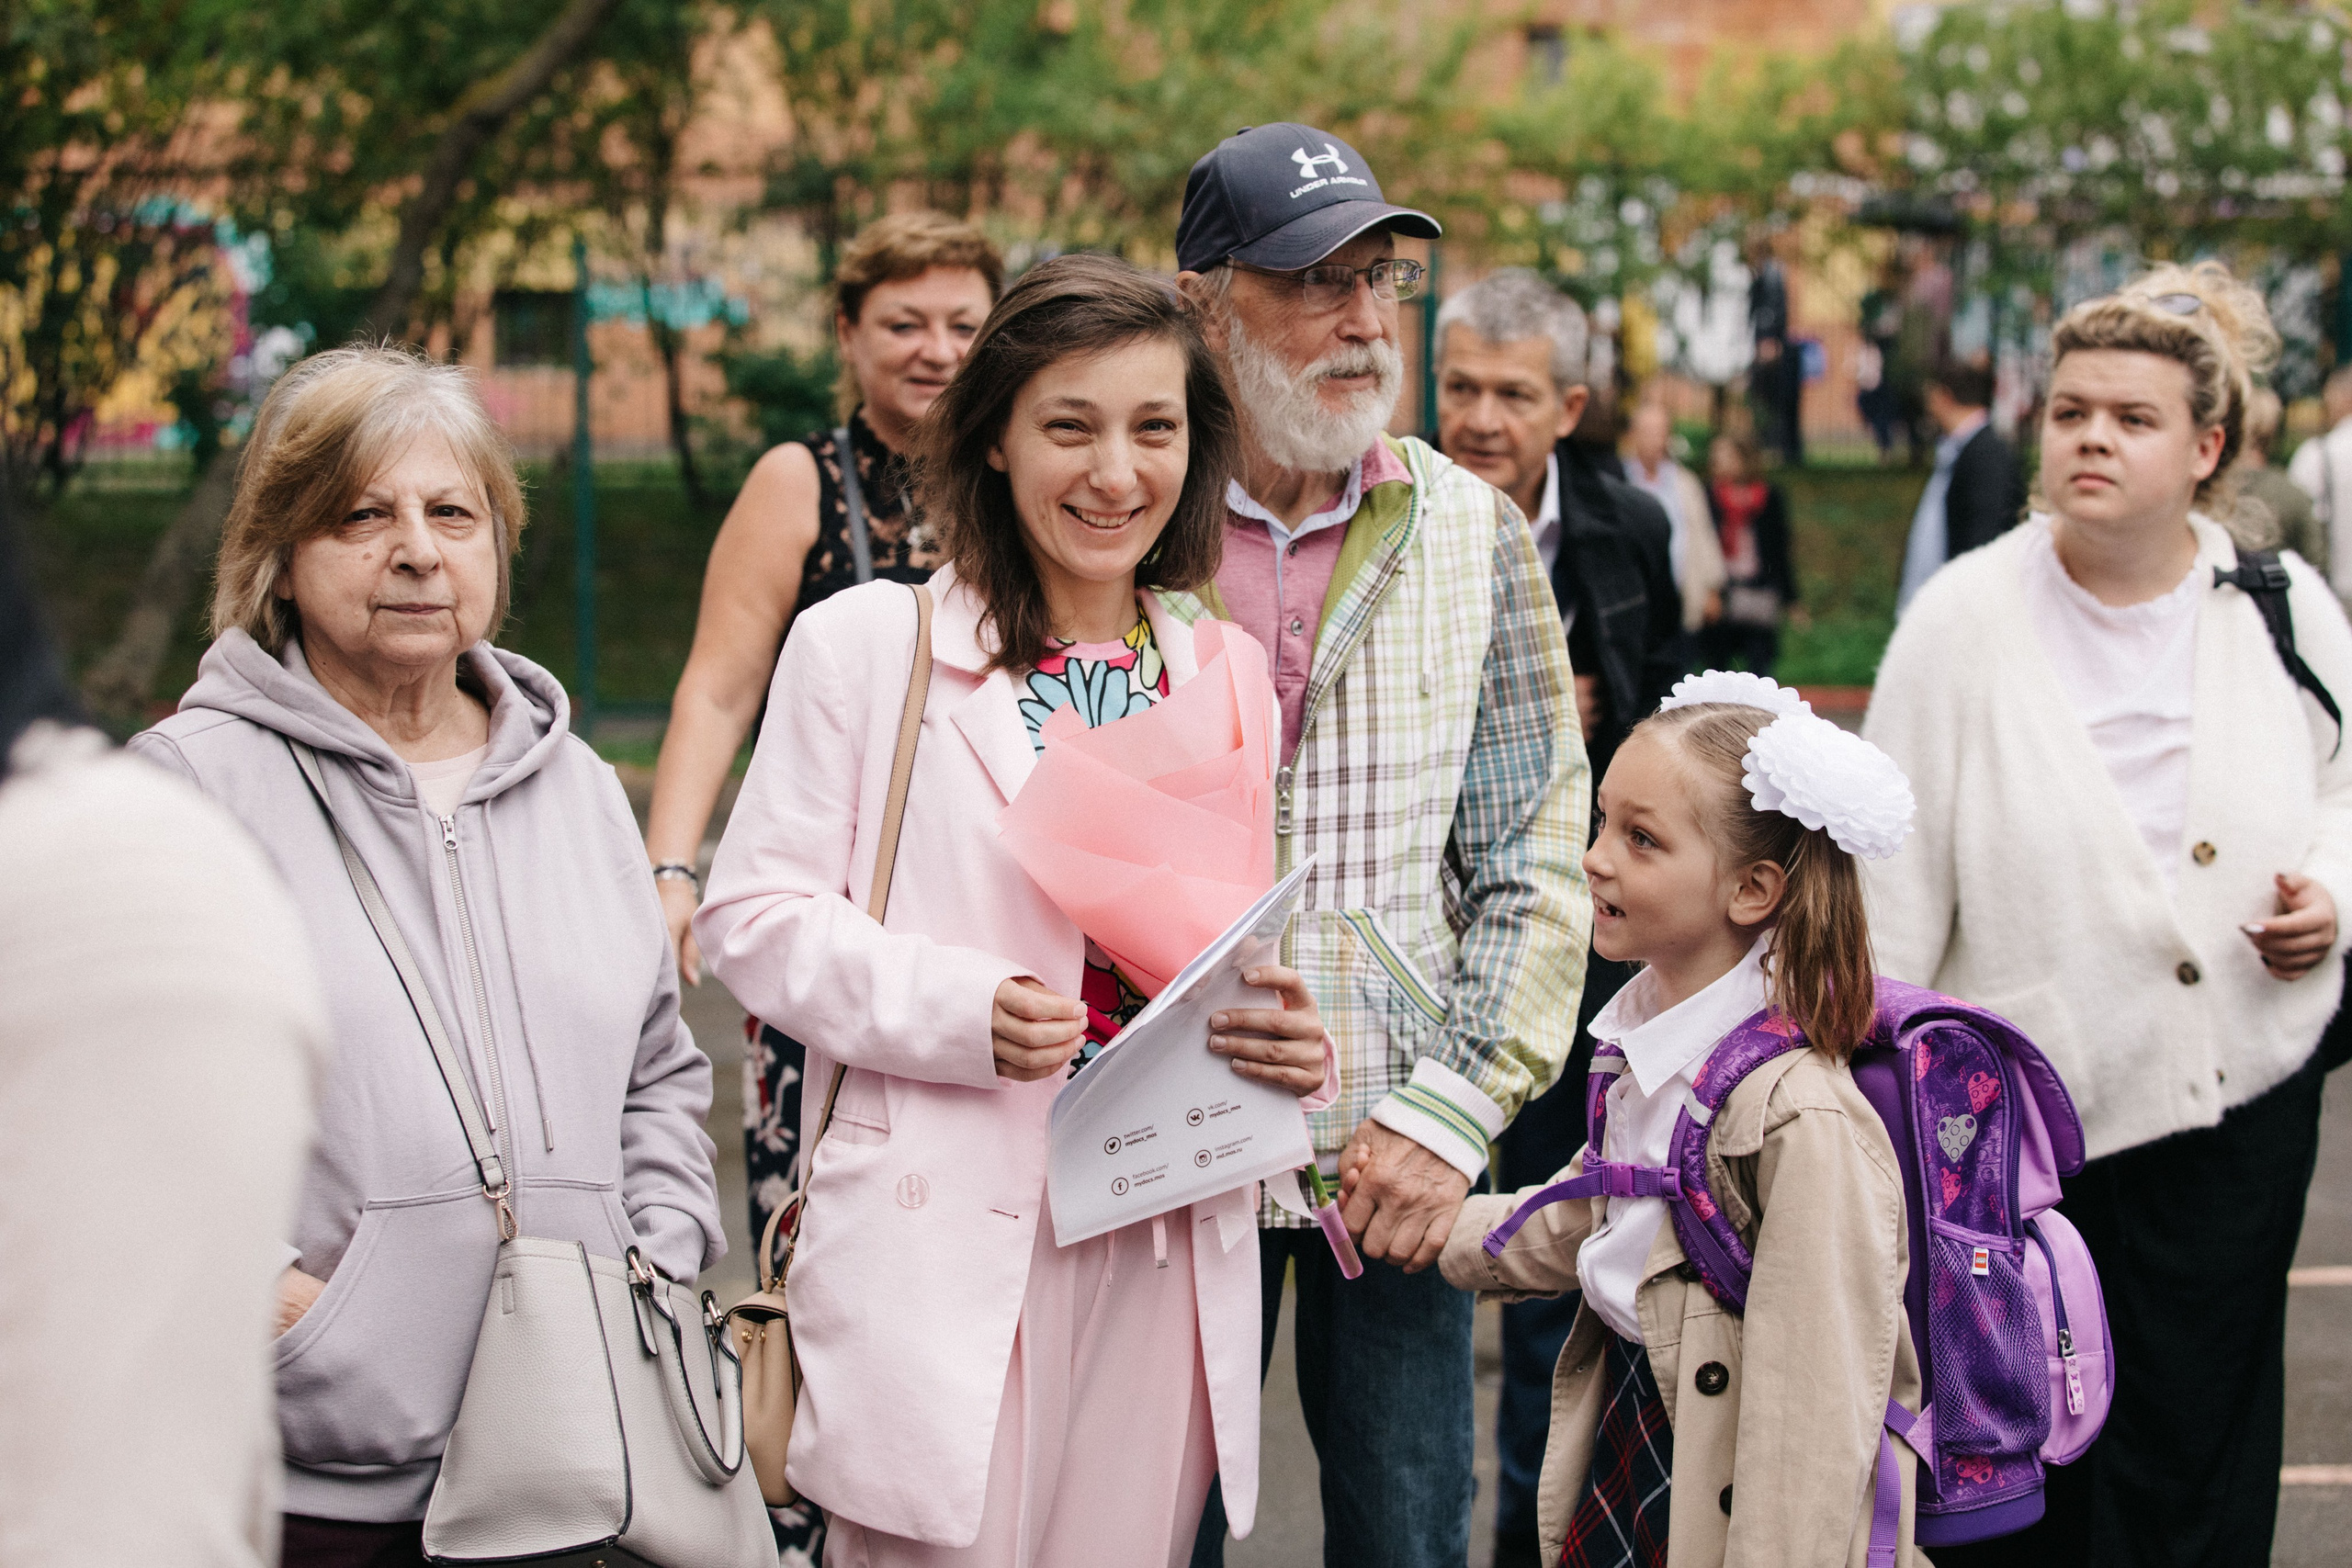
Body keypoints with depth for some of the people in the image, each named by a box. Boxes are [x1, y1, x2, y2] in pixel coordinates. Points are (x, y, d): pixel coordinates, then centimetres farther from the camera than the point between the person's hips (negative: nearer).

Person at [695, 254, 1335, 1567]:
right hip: (943, 1247, -4)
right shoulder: (867, 646, 0)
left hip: (1168, 1252, 4)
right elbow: (756, 914, -2)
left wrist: (1292, 1049, -4)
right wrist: (961, 1013, -17)